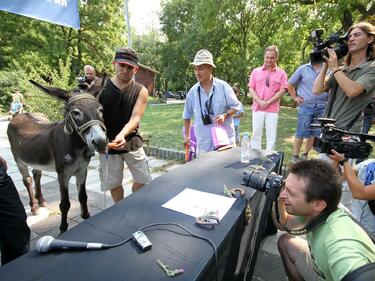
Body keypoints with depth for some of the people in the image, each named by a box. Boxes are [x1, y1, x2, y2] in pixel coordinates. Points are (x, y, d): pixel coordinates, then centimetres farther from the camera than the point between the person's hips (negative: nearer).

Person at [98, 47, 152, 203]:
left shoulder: (141, 91, -6)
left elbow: (135, 118, -18)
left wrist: (122, 135, -37)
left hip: (132, 142, 1)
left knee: (143, 180, 8)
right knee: (114, 183, 13)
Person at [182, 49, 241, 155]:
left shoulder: (223, 86, -7)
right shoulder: (192, 91, 0)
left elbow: (236, 106, 1)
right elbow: (187, 115, 12)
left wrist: (225, 115, -18)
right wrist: (187, 136, 17)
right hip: (204, 143, 2)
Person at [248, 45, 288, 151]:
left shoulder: (281, 73, 4)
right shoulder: (256, 71, 7)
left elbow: (282, 90, -3)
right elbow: (251, 88, 2)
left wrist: (268, 102, -12)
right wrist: (260, 102, -11)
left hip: (273, 109, -1)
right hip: (257, 108, 1)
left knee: (271, 136, 3)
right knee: (256, 134, 5)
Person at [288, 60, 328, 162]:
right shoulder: (302, 69, 3)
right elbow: (290, 84, 8)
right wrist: (295, 97, 2)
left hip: (322, 107, 3)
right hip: (306, 106, -3)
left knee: (314, 133, 8)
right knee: (301, 133, -3)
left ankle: (305, 155, 23)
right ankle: (295, 156, 7)